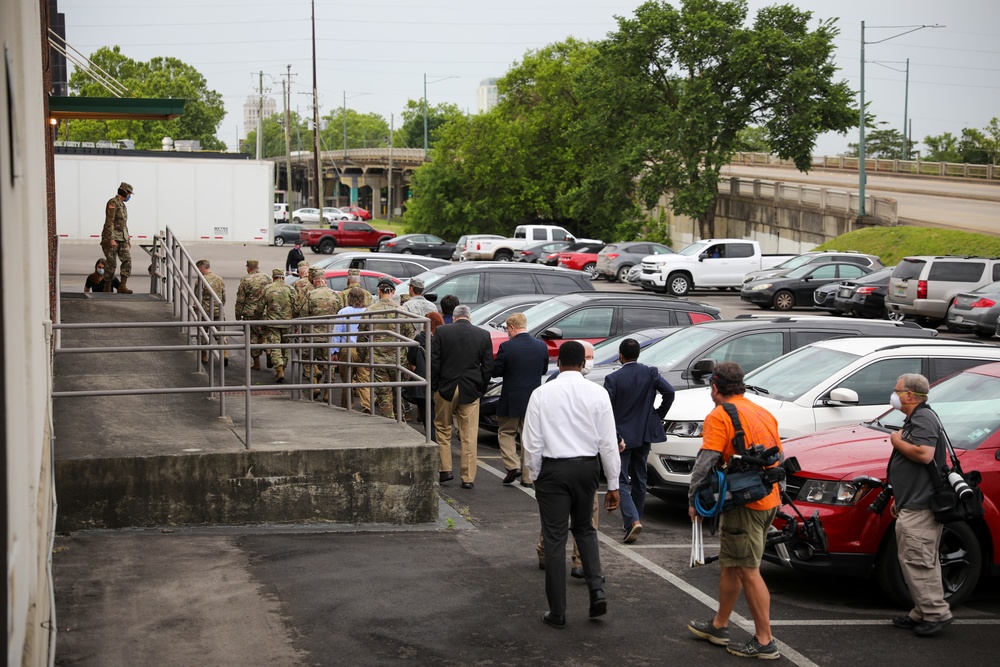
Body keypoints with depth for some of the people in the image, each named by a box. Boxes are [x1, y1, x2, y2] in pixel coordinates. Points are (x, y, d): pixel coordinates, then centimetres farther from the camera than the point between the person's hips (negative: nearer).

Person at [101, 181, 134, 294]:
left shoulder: (122, 205, 19)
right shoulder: (112, 203, -11)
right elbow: (109, 222, -18)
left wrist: (128, 239, 21)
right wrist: (111, 239, -24)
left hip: (122, 238, 8)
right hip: (112, 237, -8)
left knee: (127, 260, -10)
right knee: (111, 264, -4)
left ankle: (123, 286, -16)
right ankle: (107, 288, 9)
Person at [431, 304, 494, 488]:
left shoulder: (441, 332, -3)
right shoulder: (484, 335, 0)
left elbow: (434, 362, -5)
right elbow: (488, 367, 1)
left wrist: (435, 387, 5)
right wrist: (481, 389, 11)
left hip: (446, 389, -1)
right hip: (471, 390, 1)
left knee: (443, 429, 17)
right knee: (470, 436, 5)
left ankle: (445, 470, 14)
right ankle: (468, 478, 6)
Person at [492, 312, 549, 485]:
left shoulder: (507, 347, -15)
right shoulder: (541, 346, -2)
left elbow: (495, 372, -10)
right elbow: (544, 371, 10)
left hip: (512, 401, -4)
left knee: (506, 432, 14)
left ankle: (513, 465, -2)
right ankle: (527, 475, 15)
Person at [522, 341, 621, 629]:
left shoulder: (541, 394, -7)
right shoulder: (598, 393, -4)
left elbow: (532, 442, -6)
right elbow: (608, 443, -3)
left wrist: (535, 475, 7)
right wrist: (613, 484, 2)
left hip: (553, 469, -2)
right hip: (588, 467, 2)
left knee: (555, 538, 4)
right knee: (584, 528, 22)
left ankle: (557, 611, 8)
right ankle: (596, 589, 5)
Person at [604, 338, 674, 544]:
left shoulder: (613, 379, -10)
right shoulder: (650, 373, -1)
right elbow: (669, 392, -12)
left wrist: (616, 438, -10)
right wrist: (659, 415, 2)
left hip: (622, 436, -4)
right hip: (644, 434, 4)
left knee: (620, 481, -2)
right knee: (639, 479, 18)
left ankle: (633, 520, -19)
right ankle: (635, 519, 25)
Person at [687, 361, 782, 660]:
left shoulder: (719, 416, -11)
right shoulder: (764, 414, 15)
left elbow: (705, 462, -17)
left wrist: (693, 499, -7)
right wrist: (776, 495, 26)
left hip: (744, 504, -9)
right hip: (768, 500, 9)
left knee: (748, 571, -3)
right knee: (731, 565, 20)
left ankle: (765, 641, -1)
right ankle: (719, 626, 31)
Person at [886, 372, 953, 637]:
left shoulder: (923, 419, -13)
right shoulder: (916, 419, 21)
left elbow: (924, 454, -29)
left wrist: (898, 441, -13)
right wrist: (899, 498, 29)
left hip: (919, 509, -11)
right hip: (916, 504, 11)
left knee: (916, 561, -11)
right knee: (923, 562, 12)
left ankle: (937, 613, -9)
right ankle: (924, 614, 17)